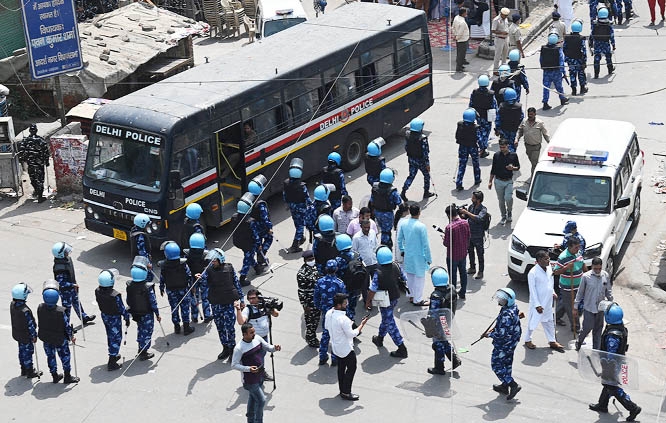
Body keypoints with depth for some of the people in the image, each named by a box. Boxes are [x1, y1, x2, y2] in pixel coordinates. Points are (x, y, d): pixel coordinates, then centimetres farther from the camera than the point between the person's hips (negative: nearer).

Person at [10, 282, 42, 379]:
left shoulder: (12, 305, -10)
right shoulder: (25, 311, -35)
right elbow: (30, 325, -24)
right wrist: (34, 336, -12)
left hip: (17, 334, 8)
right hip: (26, 336, -8)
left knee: (22, 351, 23)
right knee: (27, 352, 9)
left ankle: (24, 370, 39)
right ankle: (30, 372, 24)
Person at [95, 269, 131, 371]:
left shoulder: (98, 291, -16)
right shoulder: (115, 295, -33)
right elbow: (121, 308, -20)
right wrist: (127, 318, -3)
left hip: (104, 315, 6)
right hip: (114, 318, -6)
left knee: (110, 336, 25)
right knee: (116, 338, 8)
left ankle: (113, 356, 43)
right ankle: (111, 363, 9)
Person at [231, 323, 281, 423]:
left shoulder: (257, 338, -6)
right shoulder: (239, 348, -24)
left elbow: (268, 347, 5)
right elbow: (234, 365, -18)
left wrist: (274, 348, -18)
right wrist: (248, 369, -30)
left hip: (260, 376, 7)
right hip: (250, 380, -7)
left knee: (253, 398, 24)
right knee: (261, 400, -3)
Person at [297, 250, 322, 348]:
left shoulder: (314, 267, -1)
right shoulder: (302, 273, -25)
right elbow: (301, 291, -21)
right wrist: (305, 305, -19)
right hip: (309, 302, -8)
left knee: (316, 319, 20)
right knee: (310, 321, 8)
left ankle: (313, 337, 38)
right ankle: (311, 341, 25)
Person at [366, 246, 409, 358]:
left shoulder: (378, 273, -29)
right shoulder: (396, 267, -12)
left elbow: (372, 290, -23)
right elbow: (404, 279, 3)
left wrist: (368, 301, -7)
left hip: (385, 301, -6)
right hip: (395, 297, 6)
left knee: (390, 323, 5)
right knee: (387, 318, 26)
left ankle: (402, 349, 6)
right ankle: (380, 338, 47)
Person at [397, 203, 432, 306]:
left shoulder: (403, 224, -5)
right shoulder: (421, 226, -22)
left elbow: (399, 239, 7)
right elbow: (425, 244, -16)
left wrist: (402, 250, 22)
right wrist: (428, 258, -7)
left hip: (408, 255, 6)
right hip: (419, 256, -6)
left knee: (410, 276, 19)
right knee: (419, 277, 6)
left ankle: (411, 296, 32)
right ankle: (418, 300, 13)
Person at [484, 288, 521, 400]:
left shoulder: (507, 315, -34)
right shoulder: (513, 307, -3)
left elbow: (501, 334, -30)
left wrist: (489, 334, -14)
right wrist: (495, 329, 11)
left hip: (504, 344, -10)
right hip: (512, 342, 10)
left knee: (496, 364, 3)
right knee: (507, 363, 22)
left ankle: (513, 385, 2)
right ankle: (505, 386, 37)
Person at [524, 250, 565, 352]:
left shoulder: (549, 268, -2)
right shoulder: (533, 273, -23)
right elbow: (532, 290, -19)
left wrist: (553, 292, 7)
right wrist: (537, 305, -19)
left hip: (548, 301, 7)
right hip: (538, 302, -7)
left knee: (549, 321, 18)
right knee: (533, 322, 8)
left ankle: (552, 341, 31)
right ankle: (527, 340, 28)